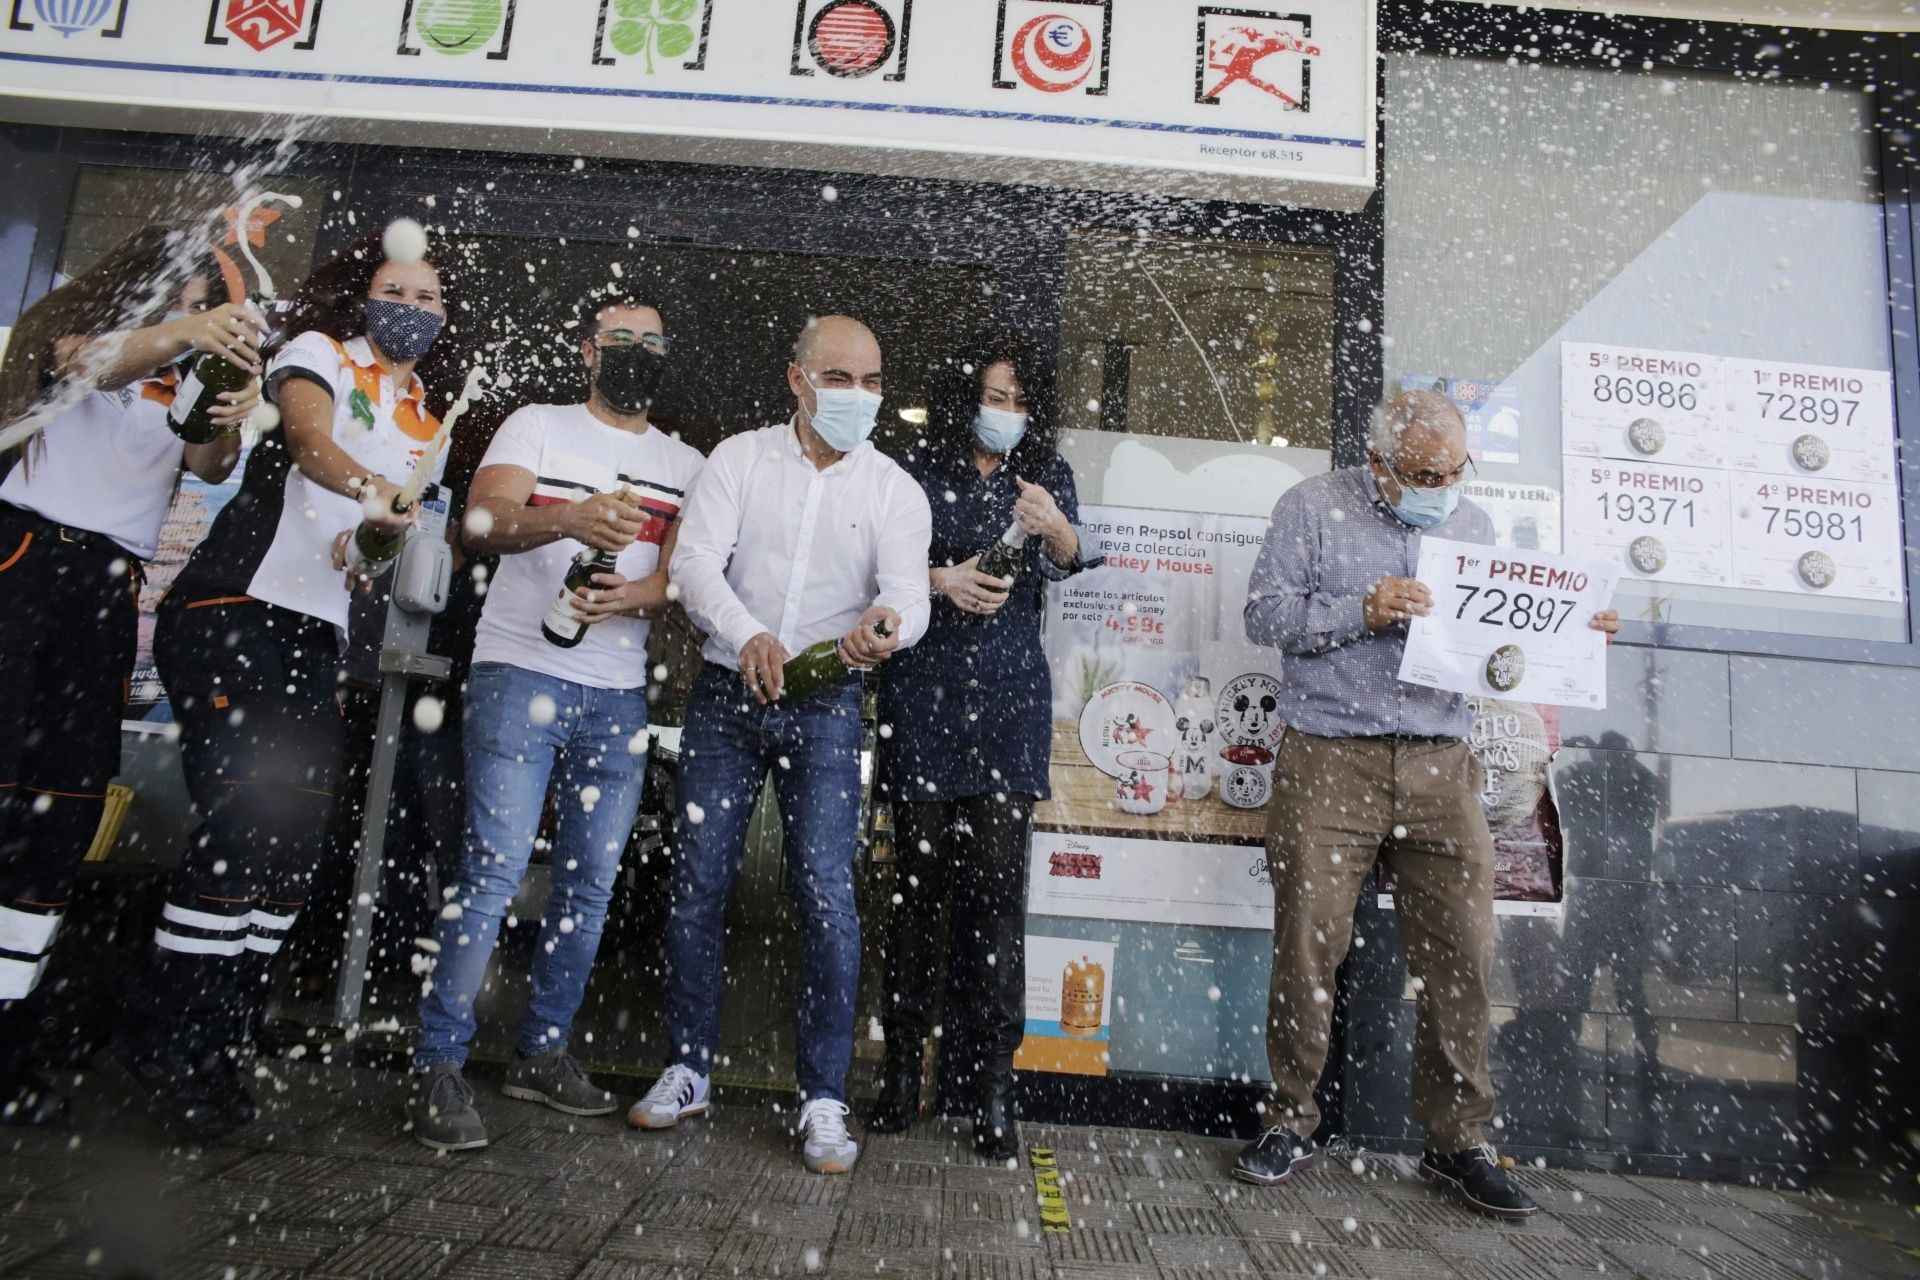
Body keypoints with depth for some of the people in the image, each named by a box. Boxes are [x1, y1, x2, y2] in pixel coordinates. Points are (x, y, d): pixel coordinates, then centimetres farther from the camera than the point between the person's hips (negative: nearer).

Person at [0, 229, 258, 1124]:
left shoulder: (186, 383, 18)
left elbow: (208, 468, -1)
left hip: (108, 588, 4)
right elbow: (92, 362, -17)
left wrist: (231, 428, -24)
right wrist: (176, 336, -37)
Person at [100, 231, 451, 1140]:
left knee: (298, 841, 0)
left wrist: (377, 537, -6)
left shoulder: (427, 415, 20)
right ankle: (156, 1045, -1)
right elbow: (309, 438, -19)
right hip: (234, 608, -6)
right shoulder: (319, 351, 3)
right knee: (246, 820, -16)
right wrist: (370, 489, -38)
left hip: (317, 634, 6)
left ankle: (210, 1047, 10)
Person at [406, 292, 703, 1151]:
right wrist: (570, 519, -32)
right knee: (495, 870, -9)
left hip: (618, 694, 4)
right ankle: (439, 1066, 2)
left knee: (592, 881, 6)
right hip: (520, 673, -3)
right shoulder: (537, 427, 6)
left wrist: (632, 596, -18)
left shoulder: (686, 466, 15)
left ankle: (542, 1051, 21)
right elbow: (485, 522, -11)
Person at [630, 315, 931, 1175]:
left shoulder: (894, 489, 2)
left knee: (826, 894, -7)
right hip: (726, 694, 1)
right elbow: (696, 562, -9)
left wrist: (882, 626, -37)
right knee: (697, 883, 6)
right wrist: (748, 636, -29)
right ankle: (689, 1070, 23)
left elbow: (907, 590, -12)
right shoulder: (739, 459, 3)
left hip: (826, 708, -1)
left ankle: (823, 1099, 7)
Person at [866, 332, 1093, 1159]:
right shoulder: (918, 472, 8)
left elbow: (1069, 560, -6)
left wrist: (1053, 526, -27)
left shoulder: (1045, 476, 11)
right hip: (923, 694, 0)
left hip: (1010, 697, 1)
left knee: (997, 884, -3)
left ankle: (990, 1084, 5)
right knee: (919, 879, 2)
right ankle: (903, 1067, 16)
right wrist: (939, 579, -13)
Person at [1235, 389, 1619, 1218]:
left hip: (1441, 769, 4)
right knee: (1307, 947, 0)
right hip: (1328, 762, -3)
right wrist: (1362, 610, -15)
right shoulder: (1314, 508, 4)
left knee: (1461, 954, 3)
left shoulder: (1471, 526, 17)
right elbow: (1264, 615, -4)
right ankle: (1290, 1122, 18)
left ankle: (1457, 1141, 20)